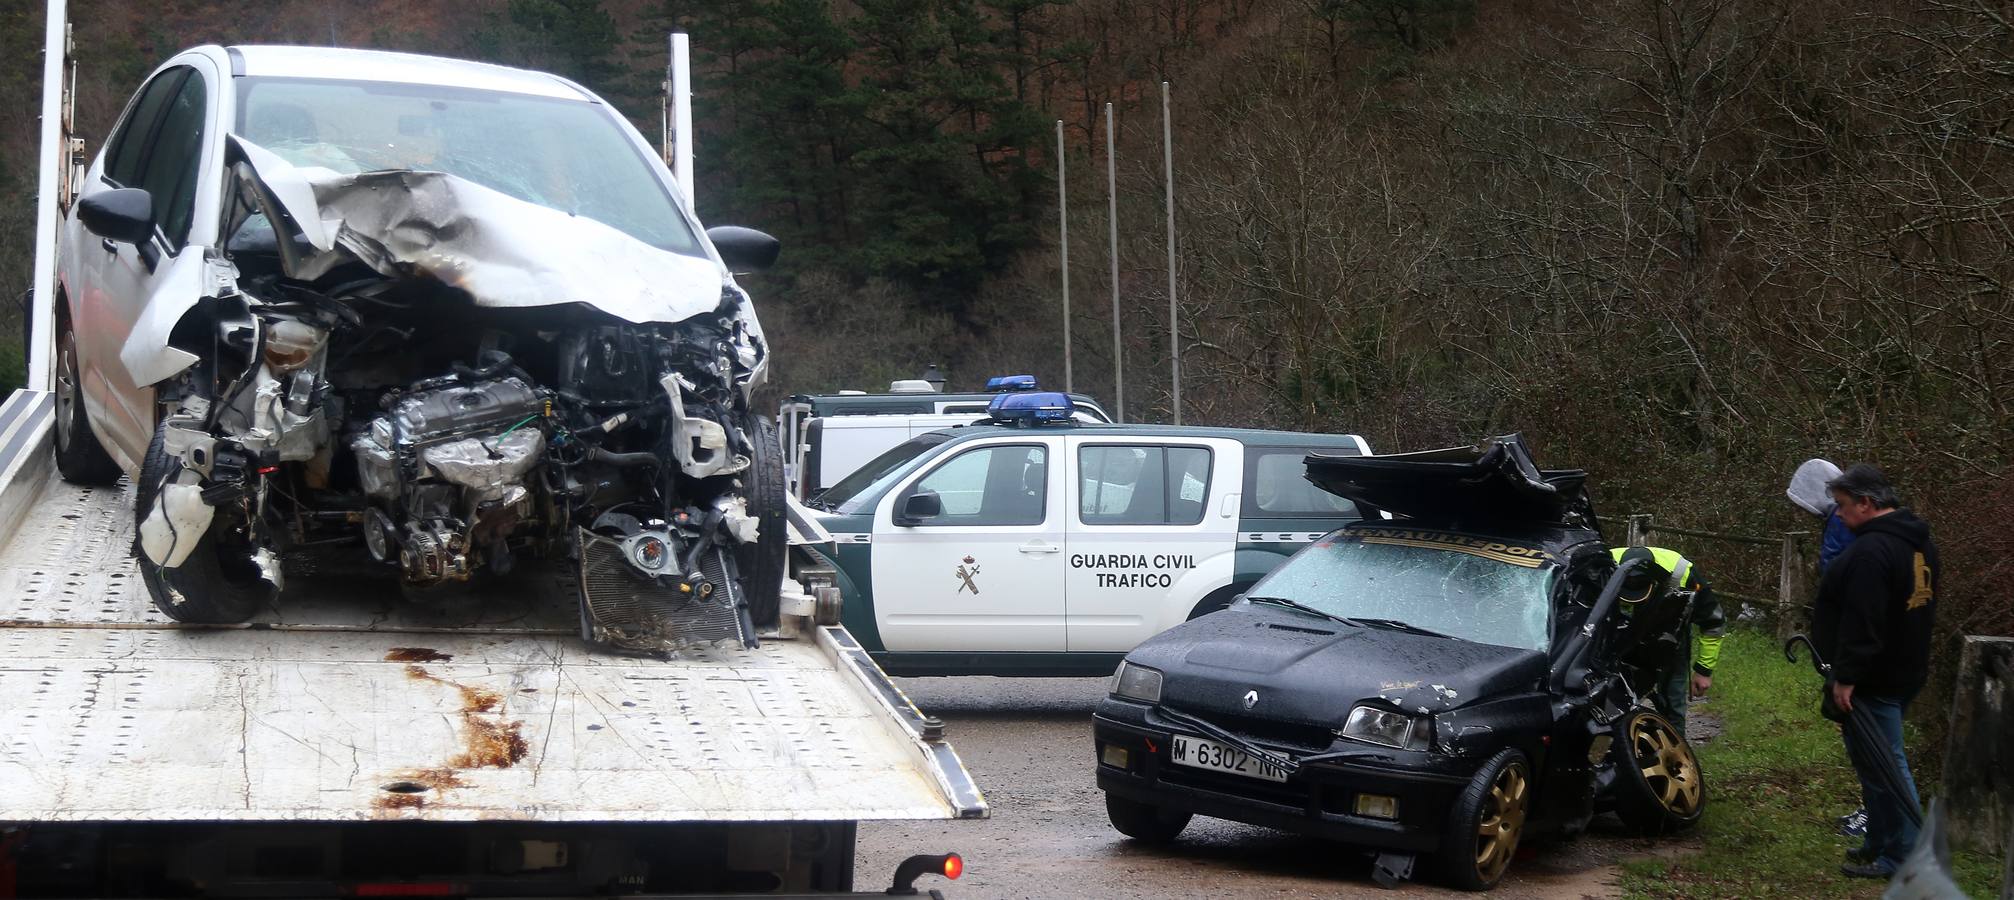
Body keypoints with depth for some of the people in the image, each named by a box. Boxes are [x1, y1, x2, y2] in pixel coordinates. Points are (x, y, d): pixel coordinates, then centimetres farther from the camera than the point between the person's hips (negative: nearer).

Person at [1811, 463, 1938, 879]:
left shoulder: (1872, 550, -23)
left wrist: (1846, 677, -24)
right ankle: (1881, 843, 26)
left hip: (1874, 681, -10)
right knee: (1881, 762, 18)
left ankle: (1901, 857, -1)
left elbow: (1861, 623, -27)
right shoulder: (1918, 541, 10)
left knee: (1882, 765, -4)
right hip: (1905, 670, 10)